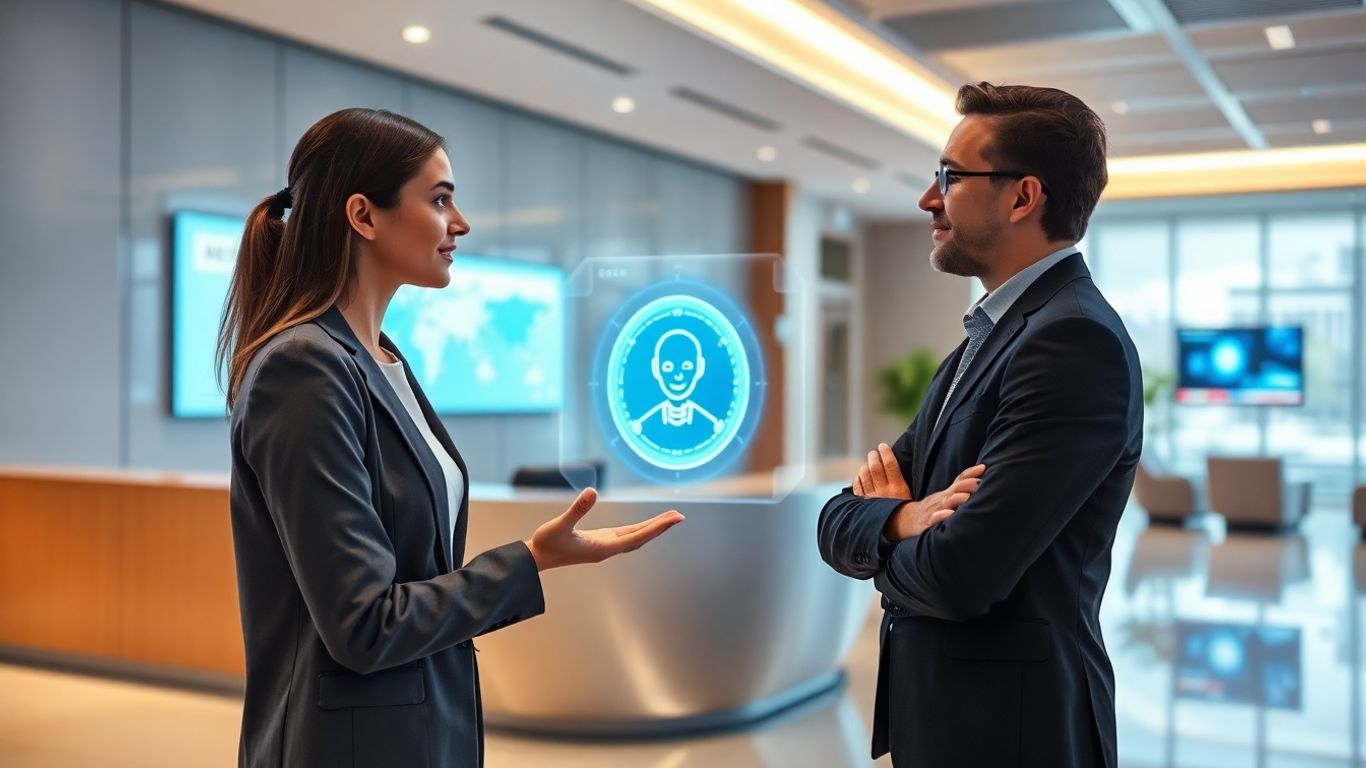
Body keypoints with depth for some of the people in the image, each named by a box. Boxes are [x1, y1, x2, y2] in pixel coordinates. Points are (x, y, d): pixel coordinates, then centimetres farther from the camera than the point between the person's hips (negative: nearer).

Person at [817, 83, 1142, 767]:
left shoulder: (1076, 338, -19)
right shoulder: (985, 338, 10)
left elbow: (959, 574, -26)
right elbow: (837, 524, 6)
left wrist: (886, 534, -4)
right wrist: (900, 520, -17)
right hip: (934, 712, 8)